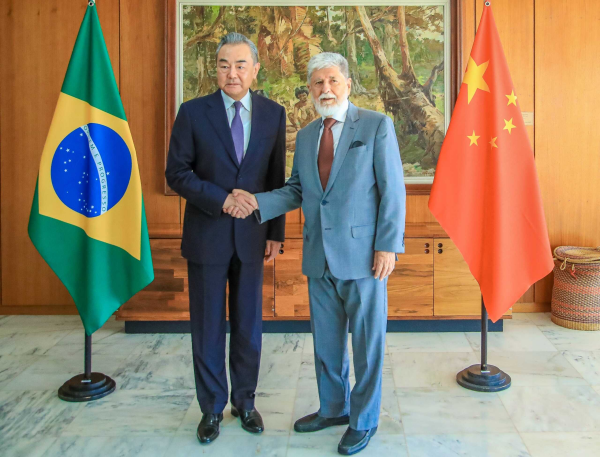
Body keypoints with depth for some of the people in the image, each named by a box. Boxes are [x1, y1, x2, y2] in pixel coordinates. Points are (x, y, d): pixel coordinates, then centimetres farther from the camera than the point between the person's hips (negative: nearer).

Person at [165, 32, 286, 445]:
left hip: (251, 236, 2)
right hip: (207, 235, -1)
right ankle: (212, 408, 26)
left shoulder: (274, 114, 4)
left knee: (249, 325, 10)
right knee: (208, 327, 8)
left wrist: (275, 233, 4)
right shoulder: (193, 112, -2)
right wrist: (221, 200, -16)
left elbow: (277, 178, 6)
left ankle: (245, 402, 30)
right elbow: (176, 172, -4)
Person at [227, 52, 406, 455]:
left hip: (363, 255, -5)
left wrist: (388, 246, -13)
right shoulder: (306, 136, 13)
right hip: (319, 257, 5)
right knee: (326, 341, 17)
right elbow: (297, 191, 13)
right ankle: (333, 408, 37)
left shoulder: (377, 125, -3)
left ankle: (364, 420, 26)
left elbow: (393, 190, -7)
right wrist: (257, 202, -3)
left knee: (367, 343, 7)